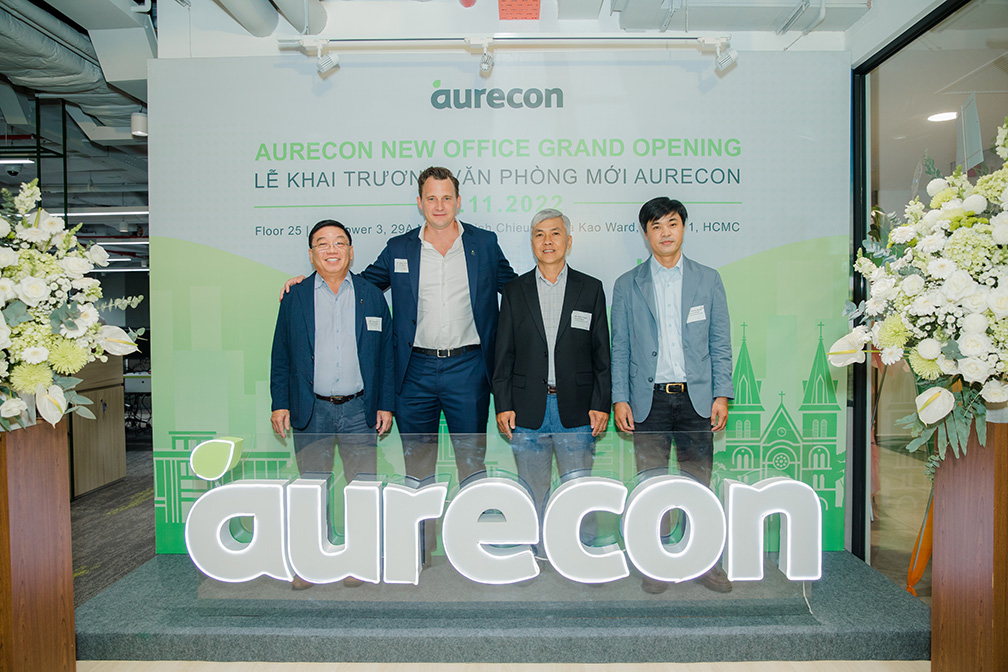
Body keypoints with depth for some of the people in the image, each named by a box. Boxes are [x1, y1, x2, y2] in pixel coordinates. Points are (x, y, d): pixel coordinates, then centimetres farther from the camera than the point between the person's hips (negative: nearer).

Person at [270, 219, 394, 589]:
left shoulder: (372, 296, 6)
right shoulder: (295, 298, 6)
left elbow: (386, 355, 7)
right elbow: (280, 356, 7)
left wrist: (385, 404, 2)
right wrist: (279, 404, 1)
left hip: (360, 410, 0)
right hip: (311, 411, 0)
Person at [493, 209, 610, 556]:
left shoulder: (591, 289, 6)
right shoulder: (514, 290, 8)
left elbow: (602, 354, 5)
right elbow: (504, 355, 6)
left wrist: (601, 404, -2)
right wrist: (503, 405, -1)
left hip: (576, 410, -1)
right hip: (527, 410, 1)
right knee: (534, 495, 10)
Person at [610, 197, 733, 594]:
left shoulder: (708, 280, 8)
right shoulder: (627, 285, 6)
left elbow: (720, 343, 8)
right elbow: (619, 348, 5)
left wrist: (722, 395, 0)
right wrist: (619, 399, -2)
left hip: (695, 398, 1)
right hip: (649, 399, 0)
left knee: (699, 483, 6)